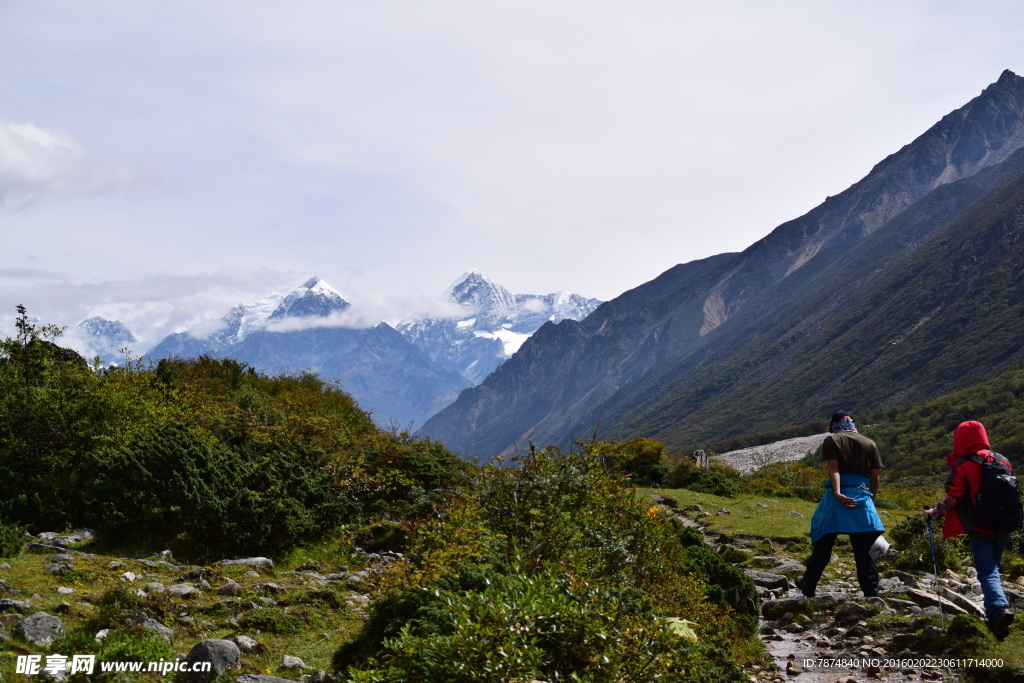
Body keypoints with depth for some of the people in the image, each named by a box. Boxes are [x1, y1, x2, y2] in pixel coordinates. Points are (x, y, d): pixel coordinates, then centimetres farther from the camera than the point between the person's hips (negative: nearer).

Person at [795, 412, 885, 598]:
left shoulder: (831, 440, 6)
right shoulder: (869, 443, 14)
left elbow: (834, 468, -9)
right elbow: (875, 476, 9)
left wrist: (838, 493, -20)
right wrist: (871, 499, 19)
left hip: (839, 495, -2)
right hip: (863, 495, 2)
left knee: (824, 543, 8)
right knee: (863, 549, 4)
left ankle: (809, 585, 16)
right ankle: (871, 592, 0)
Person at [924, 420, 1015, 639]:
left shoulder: (962, 466, -10)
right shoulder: (1002, 460, 7)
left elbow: (953, 498, -14)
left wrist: (933, 514, -1)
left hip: (979, 527, -5)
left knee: (987, 571, -6)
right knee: (993, 566, 21)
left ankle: (999, 608, -27)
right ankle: (994, 603, 24)